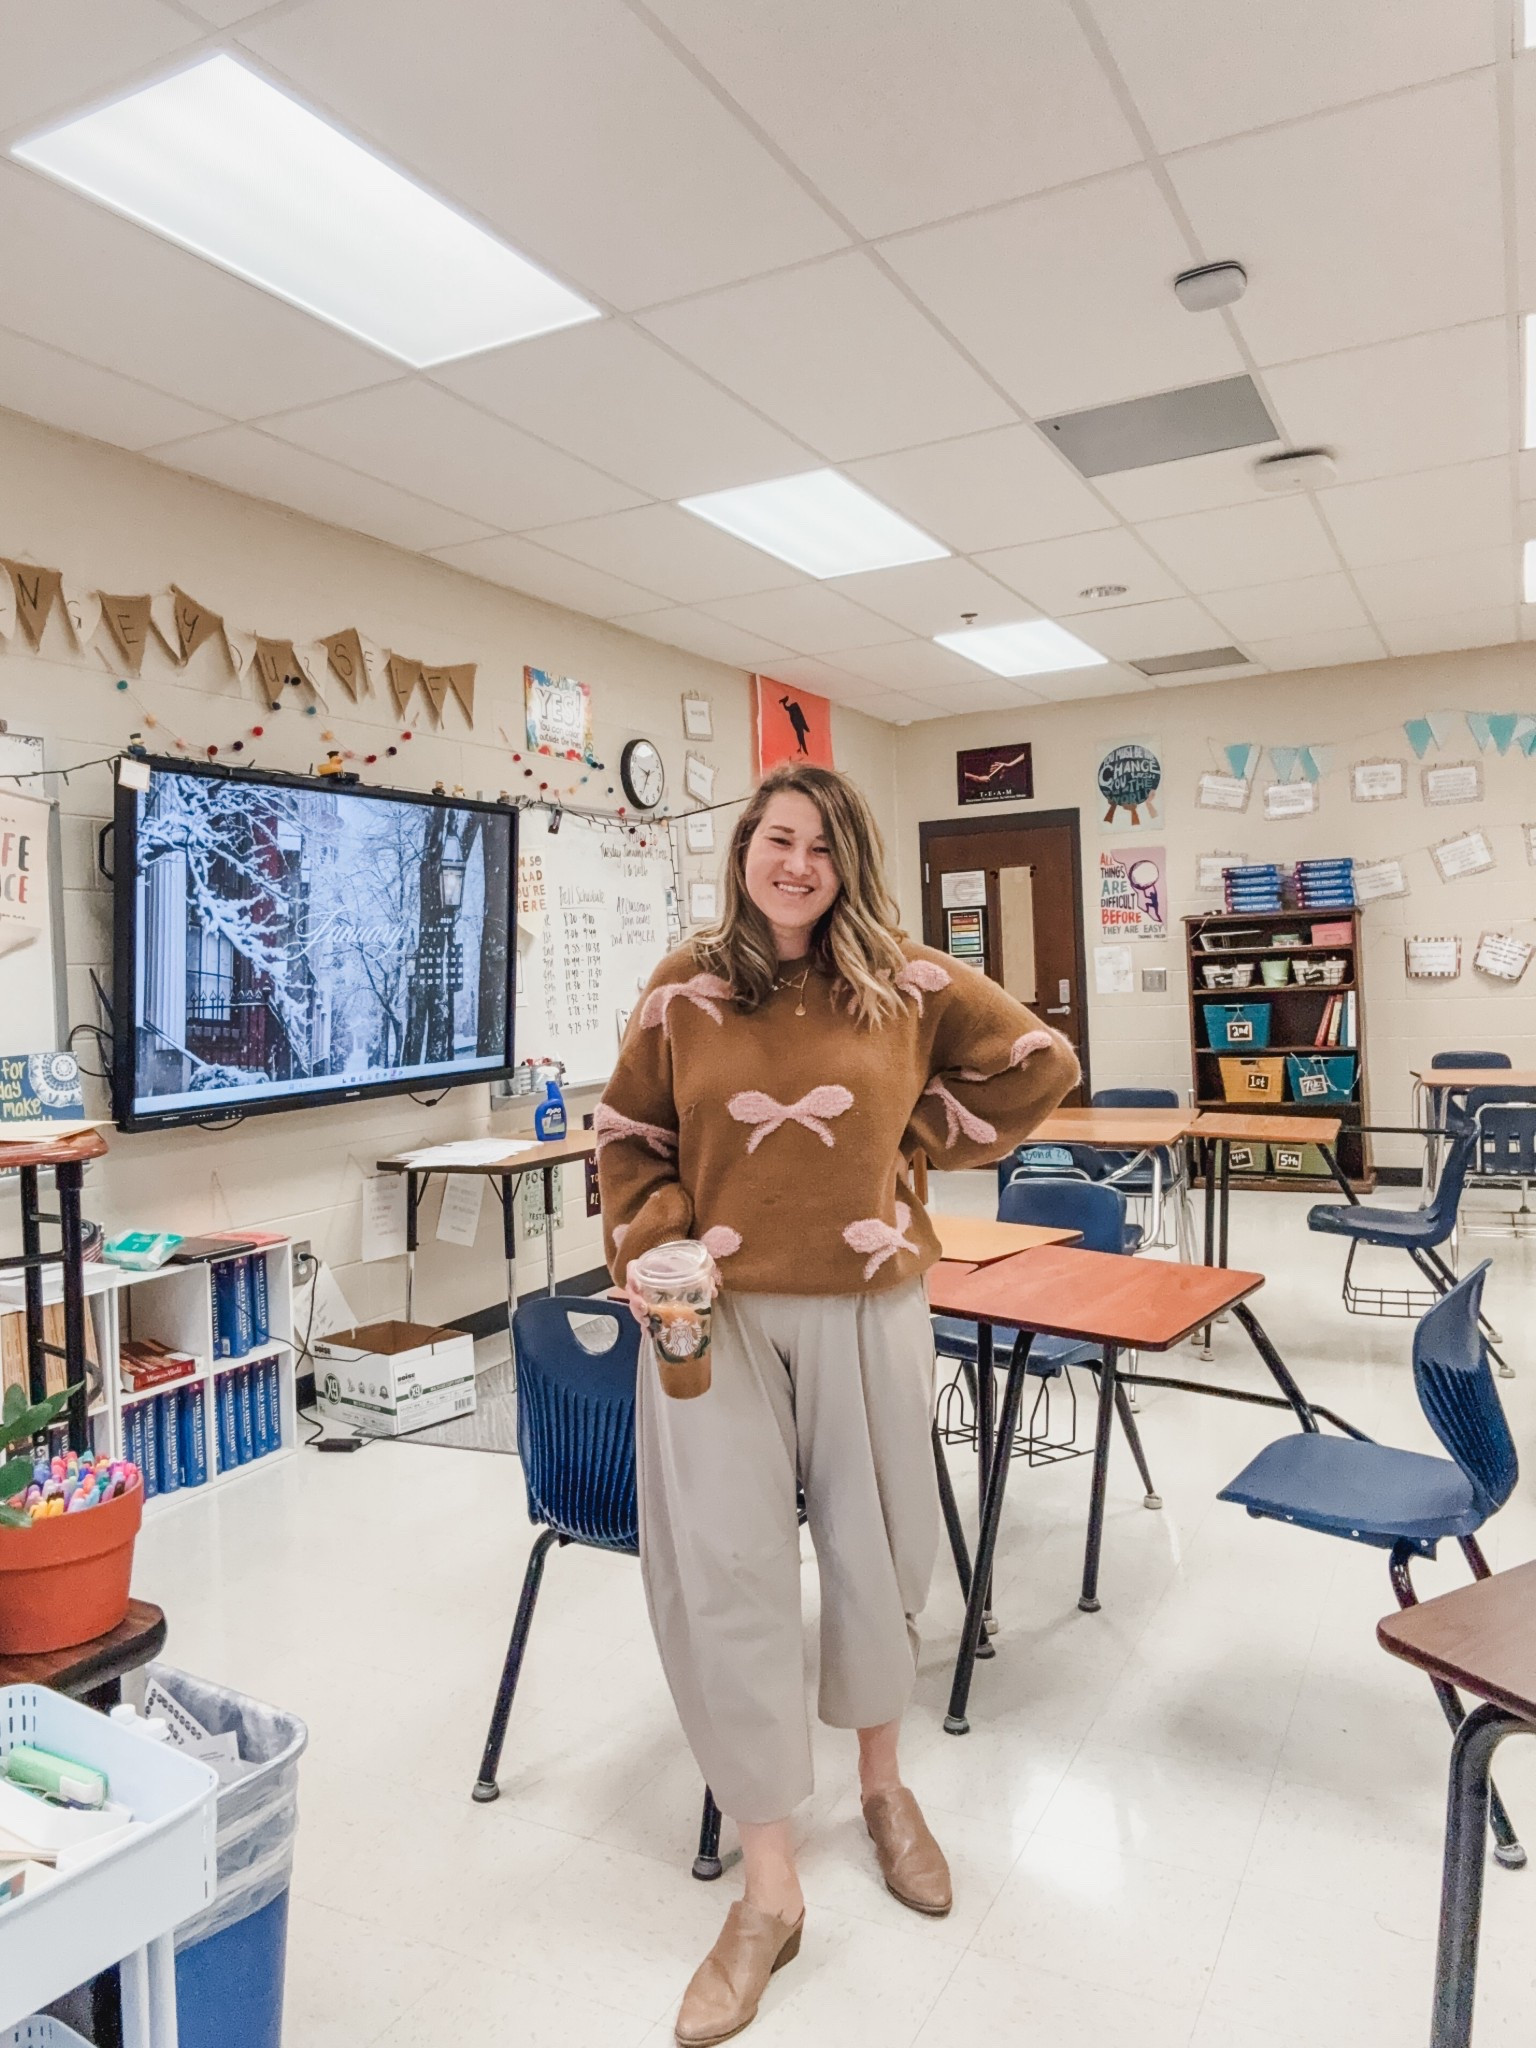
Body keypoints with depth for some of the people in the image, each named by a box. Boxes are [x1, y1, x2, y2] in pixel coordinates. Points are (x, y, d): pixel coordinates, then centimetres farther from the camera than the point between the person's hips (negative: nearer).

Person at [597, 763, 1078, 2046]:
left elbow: (1038, 1065, 8)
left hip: (867, 1310, 1)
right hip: (717, 1315, 0)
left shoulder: (905, 983, -1)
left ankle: (883, 1785, 46)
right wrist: (650, 1250, -8)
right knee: (722, 1572, -1)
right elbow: (631, 1137, 7)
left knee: (875, 1551, 16)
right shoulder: (685, 988, 0)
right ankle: (770, 1893, 18)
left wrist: (922, 1135, 2)